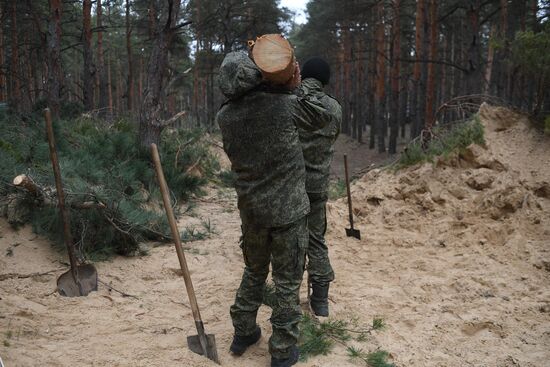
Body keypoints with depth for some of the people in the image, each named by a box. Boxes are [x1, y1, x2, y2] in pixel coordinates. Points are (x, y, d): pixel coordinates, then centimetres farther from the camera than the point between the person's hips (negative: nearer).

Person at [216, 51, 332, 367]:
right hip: (288, 210, -4)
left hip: (251, 210, 4)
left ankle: (244, 333, 36)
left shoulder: (225, 116, -4)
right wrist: (295, 87, 5)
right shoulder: (284, 104, -14)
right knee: (288, 281, 9)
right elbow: (323, 116, 1)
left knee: (254, 272, 24)